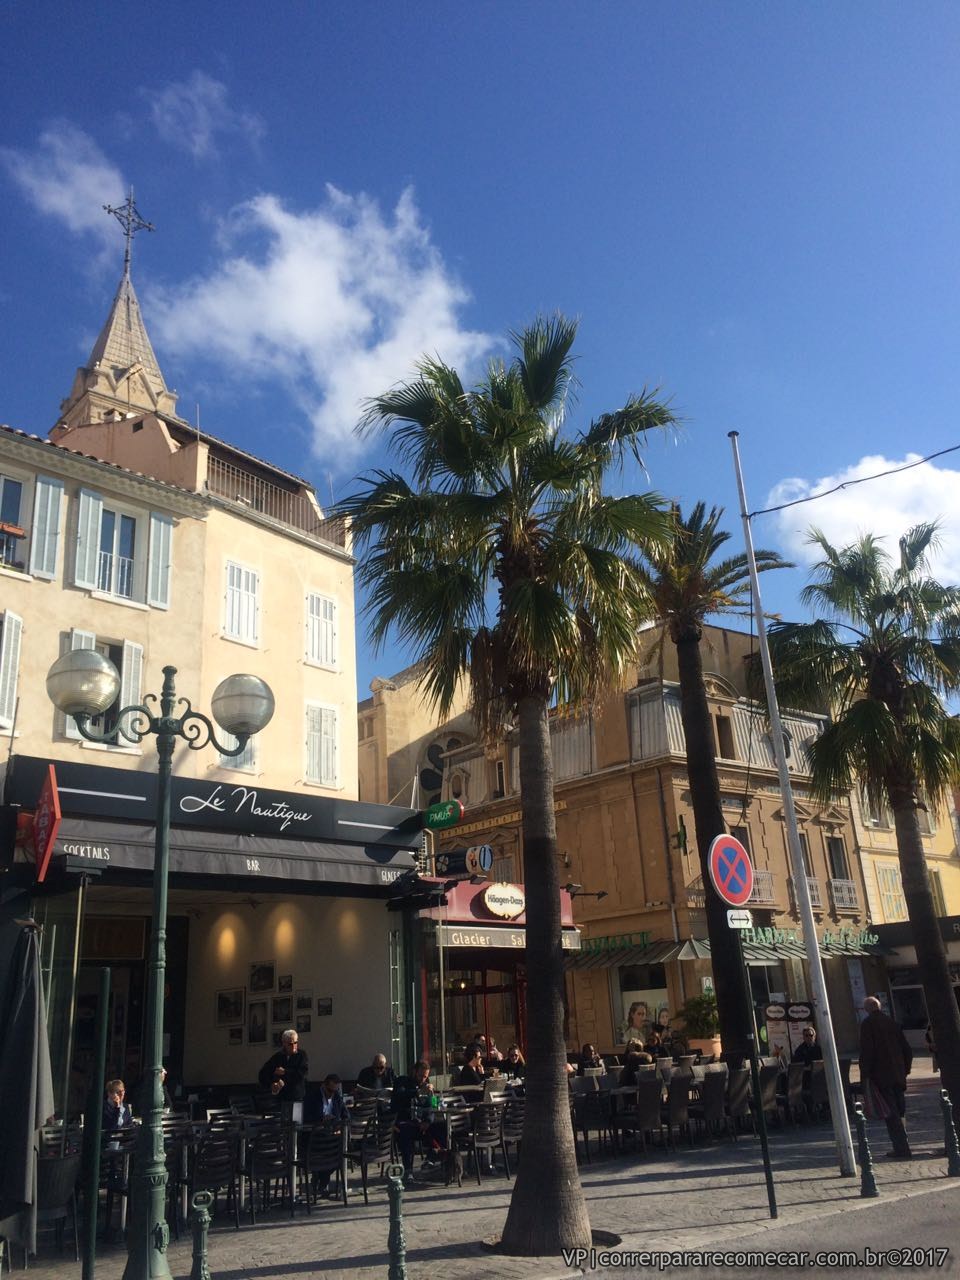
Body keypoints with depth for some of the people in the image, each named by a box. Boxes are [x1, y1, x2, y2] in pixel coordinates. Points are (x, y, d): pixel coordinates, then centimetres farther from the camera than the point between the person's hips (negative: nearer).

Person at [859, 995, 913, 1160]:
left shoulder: (867, 1023, -7)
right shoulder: (890, 1021, 12)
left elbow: (866, 1051, -14)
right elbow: (906, 1049, 15)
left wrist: (865, 1075, -10)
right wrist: (905, 1069, 20)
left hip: (880, 1076, -6)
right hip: (898, 1075, 6)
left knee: (891, 1114, -4)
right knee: (898, 1112, 14)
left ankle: (902, 1149, -9)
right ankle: (901, 1148, 19)